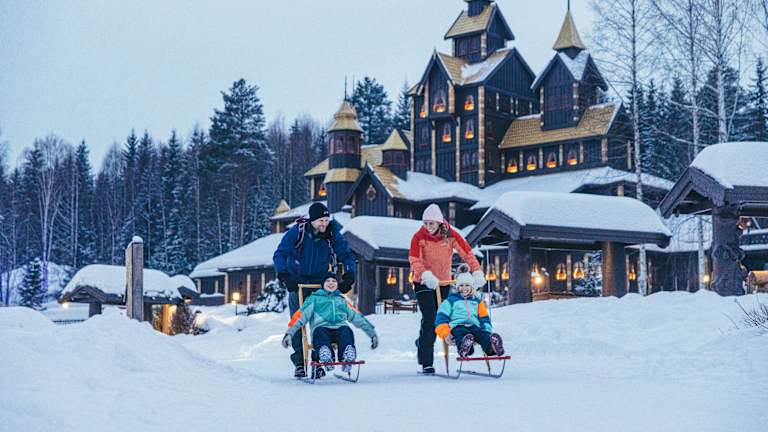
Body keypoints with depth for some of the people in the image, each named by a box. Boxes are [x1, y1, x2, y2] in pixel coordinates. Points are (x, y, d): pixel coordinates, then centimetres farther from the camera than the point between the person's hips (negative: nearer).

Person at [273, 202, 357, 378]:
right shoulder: (296, 232, -15)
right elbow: (279, 255, -13)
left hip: (322, 283, 1)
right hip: (297, 282, -1)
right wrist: (284, 276, -26)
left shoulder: (333, 234, -10)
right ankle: (299, 363, 2)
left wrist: (348, 277, -17)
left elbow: (347, 256, -2)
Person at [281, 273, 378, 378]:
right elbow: (301, 315, 12)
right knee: (319, 331, -37)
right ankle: (324, 356, -65)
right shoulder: (314, 298, 25)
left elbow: (357, 317, 33)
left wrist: (372, 333, 25)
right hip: (322, 327, -2)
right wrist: (289, 333, -2)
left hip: (339, 327, 2)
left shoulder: (342, 300, 34)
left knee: (346, 331, -33)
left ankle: (348, 356, -61)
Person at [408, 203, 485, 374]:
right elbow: (414, 261, -21)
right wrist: (426, 274, -38)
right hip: (423, 283, -3)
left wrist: (477, 272, -18)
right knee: (430, 318, -14)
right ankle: (426, 363, -10)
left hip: (444, 282, 3)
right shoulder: (419, 237, -13)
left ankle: (422, 342, 39)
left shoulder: (451, 235, -7)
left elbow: (467, 253, -5)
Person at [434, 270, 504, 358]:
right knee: (462, 335, -41)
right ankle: (464, 349, -75)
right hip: (457, 327, -3)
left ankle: (491, 348, -66)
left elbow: (484, 319, 28)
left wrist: (487, 332, 9)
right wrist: (445, 334, -7)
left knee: (483, 336, -33)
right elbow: (442, 317, 10)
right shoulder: (451, 300, 17)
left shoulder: (477, 301, 28)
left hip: (474, 327, 3)